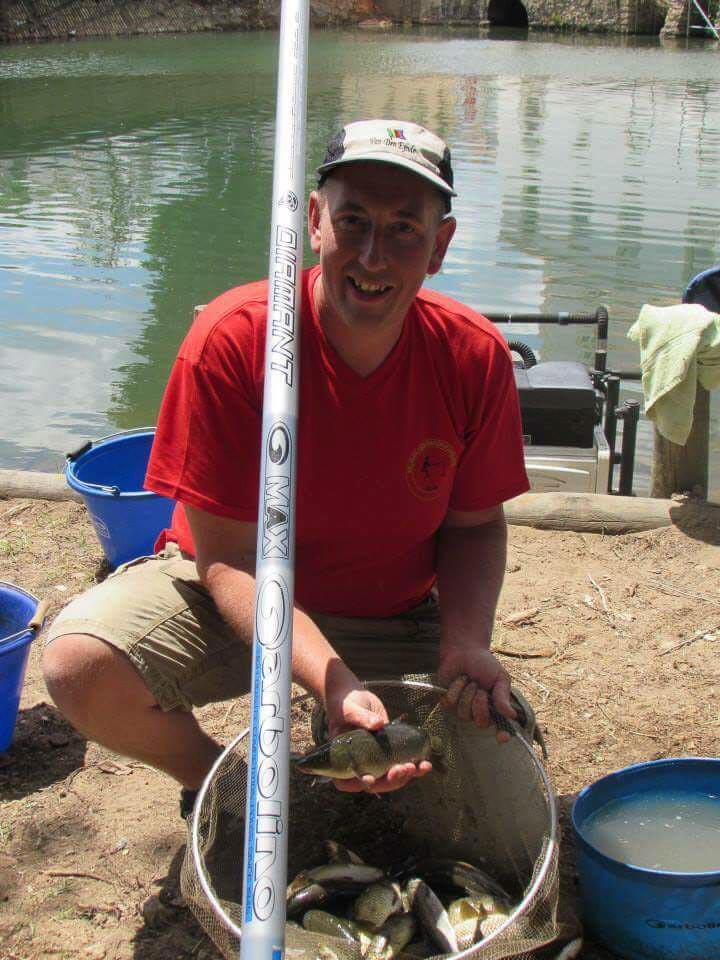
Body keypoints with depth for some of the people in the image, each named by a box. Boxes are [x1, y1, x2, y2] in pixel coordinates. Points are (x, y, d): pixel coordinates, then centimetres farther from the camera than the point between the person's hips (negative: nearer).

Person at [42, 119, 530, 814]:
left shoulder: (475, 358, -16)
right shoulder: (232, 340, -25)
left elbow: (473, 526, -3)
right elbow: (229, 556, -23)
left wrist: (465, 645, -24)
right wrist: (333, 682, -38)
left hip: (395, 621, 3)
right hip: (230, 598, -2)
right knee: (80, 662, -29)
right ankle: (215, 777, 4)